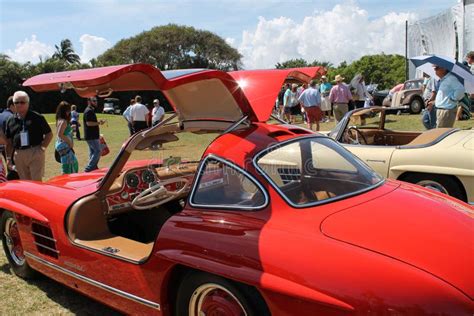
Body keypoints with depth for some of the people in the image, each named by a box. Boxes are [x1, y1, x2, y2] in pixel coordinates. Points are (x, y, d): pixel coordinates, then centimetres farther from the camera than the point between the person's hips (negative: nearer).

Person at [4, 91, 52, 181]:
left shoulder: (37, 117, -1)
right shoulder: (11, 120, 11)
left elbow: (49, 134, 2)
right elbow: (9, 141, 15)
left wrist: (42, 147, -6)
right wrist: (8, 157, 11)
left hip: (35, 153, -4)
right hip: (19, 155, 5)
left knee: (37, 180, -4)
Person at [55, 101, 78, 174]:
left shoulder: (60, 120, 11)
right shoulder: (63, 121, -18)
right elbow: (60, 134, -25)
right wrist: (69, 142, -17)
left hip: (61, 145, 10)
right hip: (64, 146, -10)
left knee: (74, 164, 17)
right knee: (67, 168, -6)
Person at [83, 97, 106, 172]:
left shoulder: (91, 110, 17)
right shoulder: (89, 111, -15)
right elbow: (88, 123, -23)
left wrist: (98, 122, 11)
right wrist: (99, 123, -17)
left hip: (92, 136, 11)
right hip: (91, 136, -11)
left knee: (93, 152, 14)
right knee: (98, 151, -9)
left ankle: (93, 167, 20)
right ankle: (89, 168, -7)